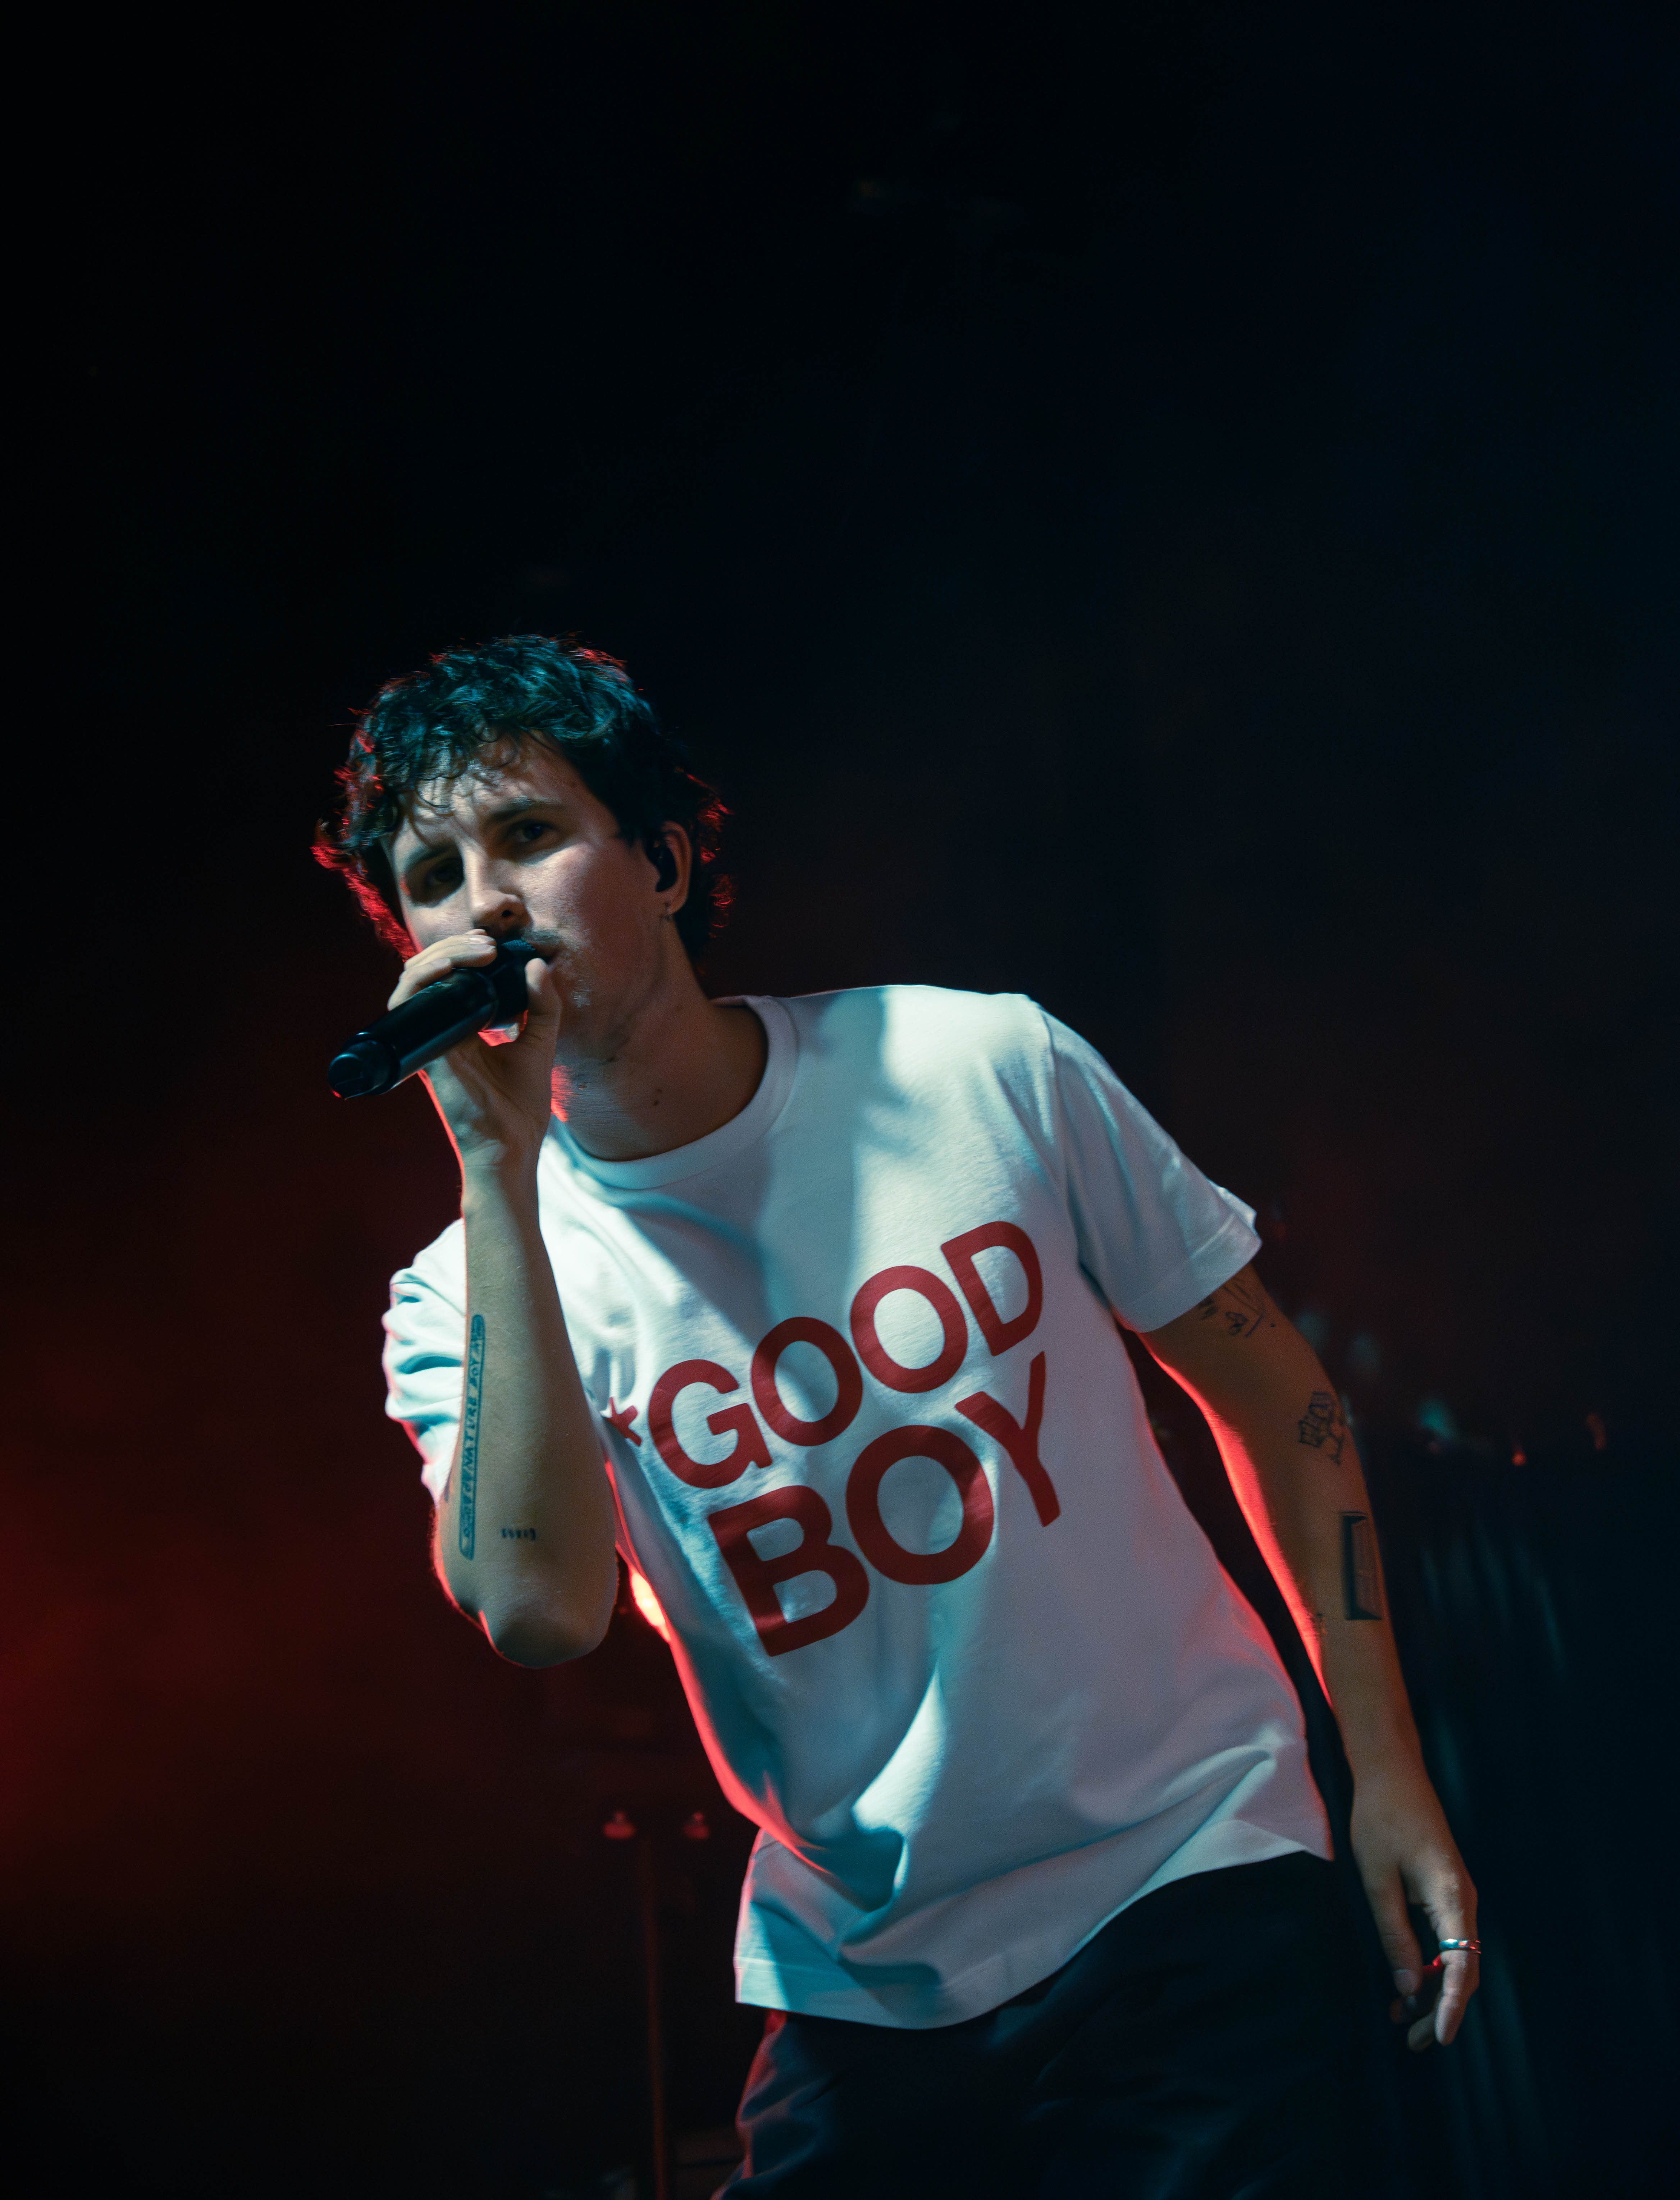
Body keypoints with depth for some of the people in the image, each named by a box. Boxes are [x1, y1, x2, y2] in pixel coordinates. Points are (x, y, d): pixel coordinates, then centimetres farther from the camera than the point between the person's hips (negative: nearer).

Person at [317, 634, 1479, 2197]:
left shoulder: (988, 1069, -9)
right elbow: (541, 1612, -27)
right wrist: (500, 1170, -26)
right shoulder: (476, 1289, -8)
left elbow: (1267, 1389, 1)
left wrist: (1387, 1771, 0)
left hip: (1192, 1886, 0)